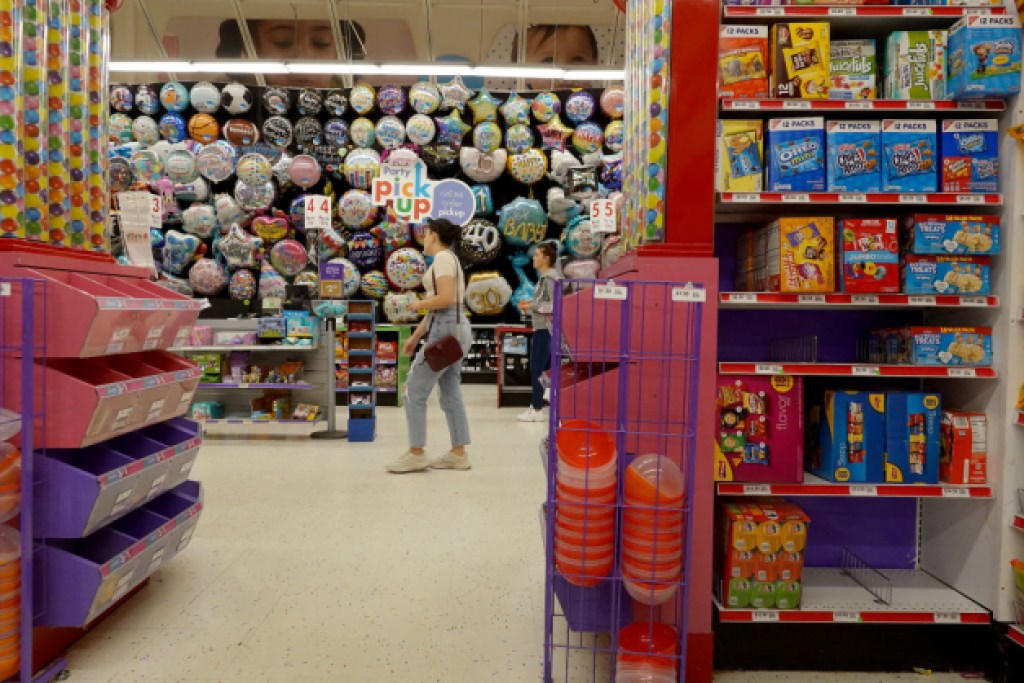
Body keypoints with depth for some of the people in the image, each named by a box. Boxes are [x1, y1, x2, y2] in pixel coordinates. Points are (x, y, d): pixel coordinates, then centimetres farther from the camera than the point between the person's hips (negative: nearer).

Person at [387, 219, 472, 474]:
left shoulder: (443, 258, -9)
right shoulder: (447, 259, 20)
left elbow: (446, 299, -22)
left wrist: (416, 304, -7)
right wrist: (415, 336, 18)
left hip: (446, 330, -10)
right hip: (453, 329, 10)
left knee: (414, 391, -4)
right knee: (451, 394, 10)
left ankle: (416, 454, 1)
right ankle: (459, 453, 14)